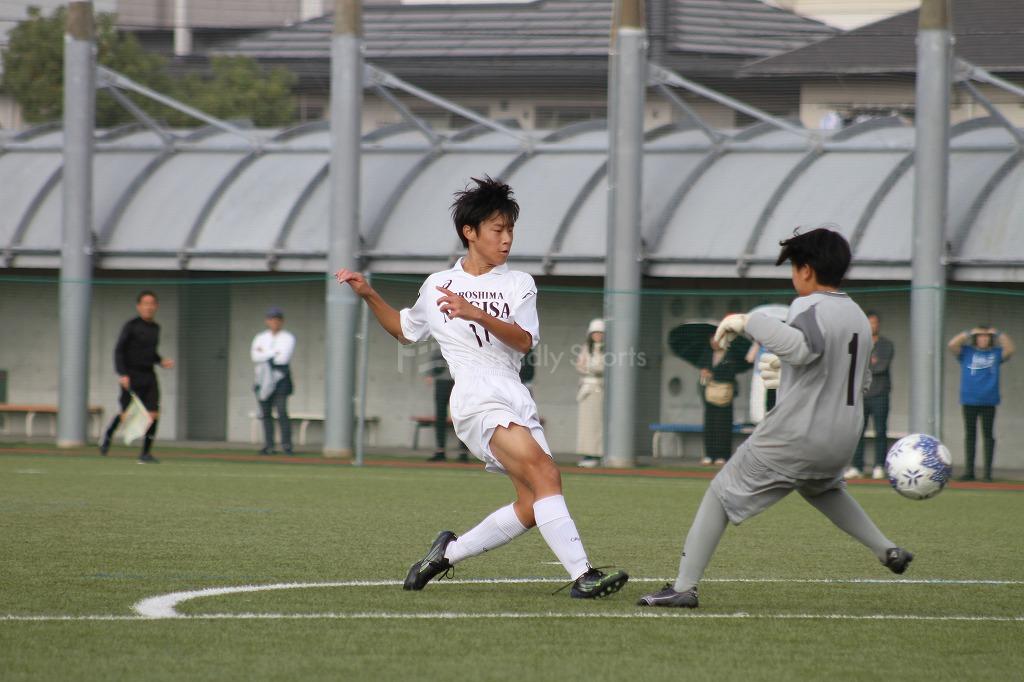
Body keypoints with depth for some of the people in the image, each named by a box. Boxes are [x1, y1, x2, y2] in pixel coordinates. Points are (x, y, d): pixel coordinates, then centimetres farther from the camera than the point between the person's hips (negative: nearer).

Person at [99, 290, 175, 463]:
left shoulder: (155, 328, 11)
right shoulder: (131, 326, -8)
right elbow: (119, 350, -10)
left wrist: (162, 361, 7)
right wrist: (122, 374, -19)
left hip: (149, 376, 5)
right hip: (131, 376, -5)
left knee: (153, 415, -8)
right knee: (127, 413, -2)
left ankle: (146, 452, -1)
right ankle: (108, 435, 31)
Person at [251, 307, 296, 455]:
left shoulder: (288, 338, 2)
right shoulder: (260, 338, 14)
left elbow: (284, 358, -12)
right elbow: (255, 356, -2)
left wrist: (264, 355, -6)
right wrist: (273, 353, -11)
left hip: (280, 378, -4)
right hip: (263, 379, 4)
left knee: (282, 412, -13)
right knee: (266, 414, 2)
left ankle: (286, 445, -13)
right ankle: (268, 446, 4)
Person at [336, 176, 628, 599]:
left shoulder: (519, 284, 14)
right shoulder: (436, 286, 13)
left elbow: (524, 341, -3)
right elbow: (405, 330, 31)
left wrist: (477, 314, -18)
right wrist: (369, 295, 18)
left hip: (517, 401, 4)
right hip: (476, 400, -4)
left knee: (532, 509, -5)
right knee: (545, 474, -25)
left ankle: (449, 552, 17)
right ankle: (582, 575, -35)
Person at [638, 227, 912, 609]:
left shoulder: (810, 307, -13)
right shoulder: (858, 316, 14)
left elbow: (802, 347, -35)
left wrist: (748, 321, -25)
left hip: (793, 439, -8)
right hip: (841, 442, 8)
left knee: (721, 494, 2)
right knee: (823, 489, 38)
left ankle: (684, 586, -3)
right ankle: (887, 551, 29)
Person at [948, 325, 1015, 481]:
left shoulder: (996, 353, 7)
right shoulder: (966, 352, 7)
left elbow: (1010, 350, -7)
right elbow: (952, 345, -7)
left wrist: (999, 334, -5)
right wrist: (968, 334, -5)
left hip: (988, 401, -1)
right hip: (969, 401, 1)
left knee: (988, 435, 0)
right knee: (970, 435, 6)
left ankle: (988, 471, 2)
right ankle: (969, 471, 9)